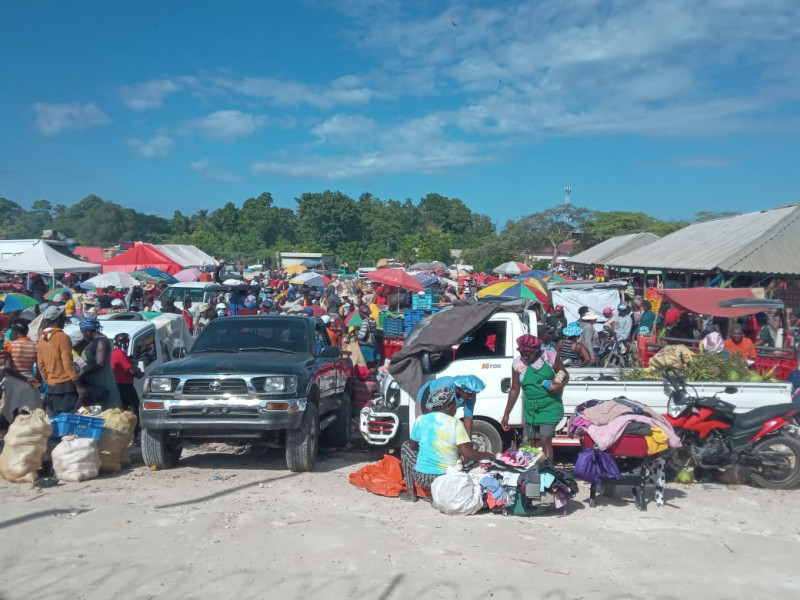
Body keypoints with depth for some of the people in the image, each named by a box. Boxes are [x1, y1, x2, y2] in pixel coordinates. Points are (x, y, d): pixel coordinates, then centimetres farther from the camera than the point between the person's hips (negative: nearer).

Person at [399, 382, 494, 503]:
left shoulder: (420, 420, -4)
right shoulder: (455, 423, -10)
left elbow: (413, 446, 10)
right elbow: (467, 453, -14)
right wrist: (488, 455, 2)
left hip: (423, 478, 0)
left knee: (406, 446, 26)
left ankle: (410, 492, 21)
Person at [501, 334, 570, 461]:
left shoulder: (550, 357, -13)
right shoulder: (517, 364, -6)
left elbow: (565, 375, 1)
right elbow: (514, 390, 1)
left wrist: (560, 385, -23)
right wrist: (506, 414, 0)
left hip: (550, 407, -4)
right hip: (530, 409, 4)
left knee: (545, 440, -14)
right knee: (526, 443, 13)